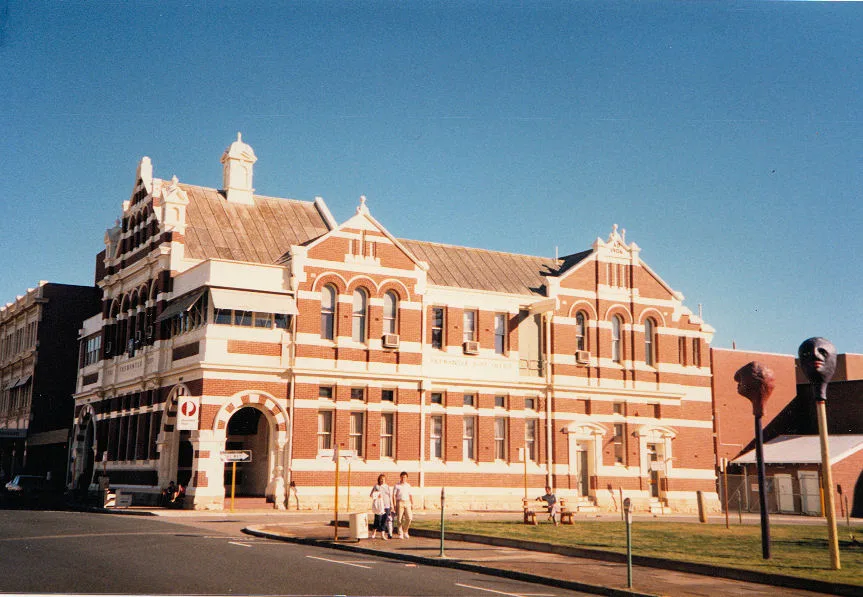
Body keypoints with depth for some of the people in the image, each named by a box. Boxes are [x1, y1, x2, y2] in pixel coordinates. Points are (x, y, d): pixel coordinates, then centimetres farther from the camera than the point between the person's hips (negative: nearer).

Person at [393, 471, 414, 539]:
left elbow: (411, 495, 17)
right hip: (400, 502, -3)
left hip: (407, 503, 3)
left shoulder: (408, 486, 15)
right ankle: (400, 534, 5)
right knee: (400, 519, -3)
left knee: (409, 518, -8)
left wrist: (412, 504, 10)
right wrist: (394, 505, -6)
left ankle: (405, 531, 11)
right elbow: (394, 495, 2)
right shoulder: (397, 485, 5)